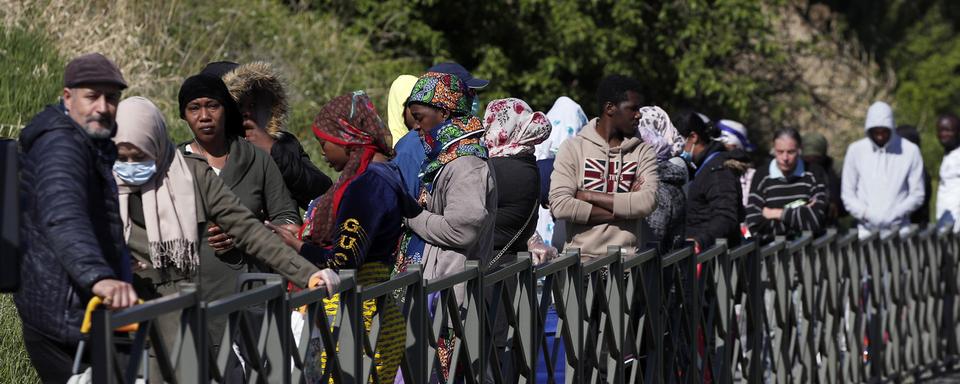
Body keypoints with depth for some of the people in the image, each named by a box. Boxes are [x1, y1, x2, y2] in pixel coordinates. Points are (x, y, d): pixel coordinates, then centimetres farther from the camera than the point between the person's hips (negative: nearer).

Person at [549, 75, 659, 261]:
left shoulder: (643, 152, 12)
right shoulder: (573, 148, 6)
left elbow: (648, 202, -5)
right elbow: (559, 206, -7)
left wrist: (587, 196, -6)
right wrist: (623, 210, -7)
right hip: (581, 257, -1)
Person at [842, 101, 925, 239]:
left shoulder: (910, 151, 2)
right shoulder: (856, 150, 6)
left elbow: (917, 195, 2)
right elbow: (847, 195, 7)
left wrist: (895, 214, -12)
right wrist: (866, 213, -10)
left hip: (898, 229, -1)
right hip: (866, 231, 1)